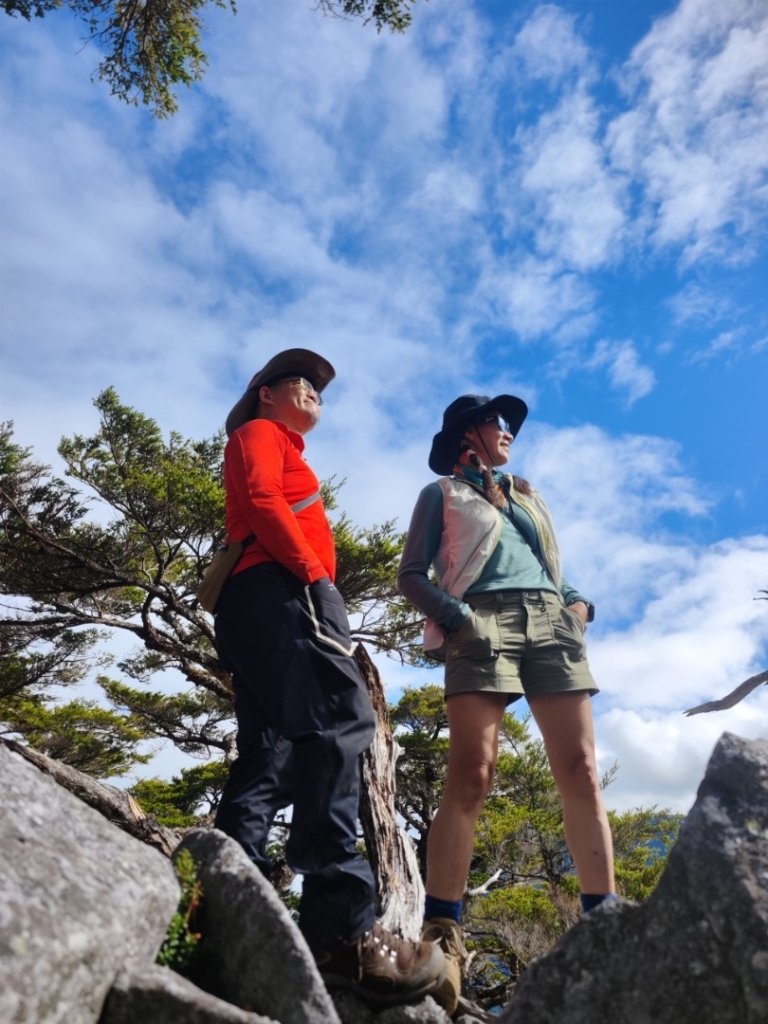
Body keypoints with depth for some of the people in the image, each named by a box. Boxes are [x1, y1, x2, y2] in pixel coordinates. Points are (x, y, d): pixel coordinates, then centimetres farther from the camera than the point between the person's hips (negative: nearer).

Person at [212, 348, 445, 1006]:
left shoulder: (282, 454, 35)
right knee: (338, 724, -23)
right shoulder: (259, 432, 10)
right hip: (280, 590, -10)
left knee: (271, 751, 2)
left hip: (263, 601, 10)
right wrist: (316, 576, -16)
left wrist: (314, 580, 12)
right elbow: (259, 500, -10)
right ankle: (342, 925, -29)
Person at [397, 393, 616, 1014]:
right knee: (471, 776, -14)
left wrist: (577, 603, 7)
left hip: (550, 621, 5)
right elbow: (411, 576, 5)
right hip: (485, 622, -5)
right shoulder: (442, 493, 16)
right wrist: (455, 615, -13)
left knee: (581, 770, -5)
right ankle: (442, 936, -12)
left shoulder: (529, 496, 31)